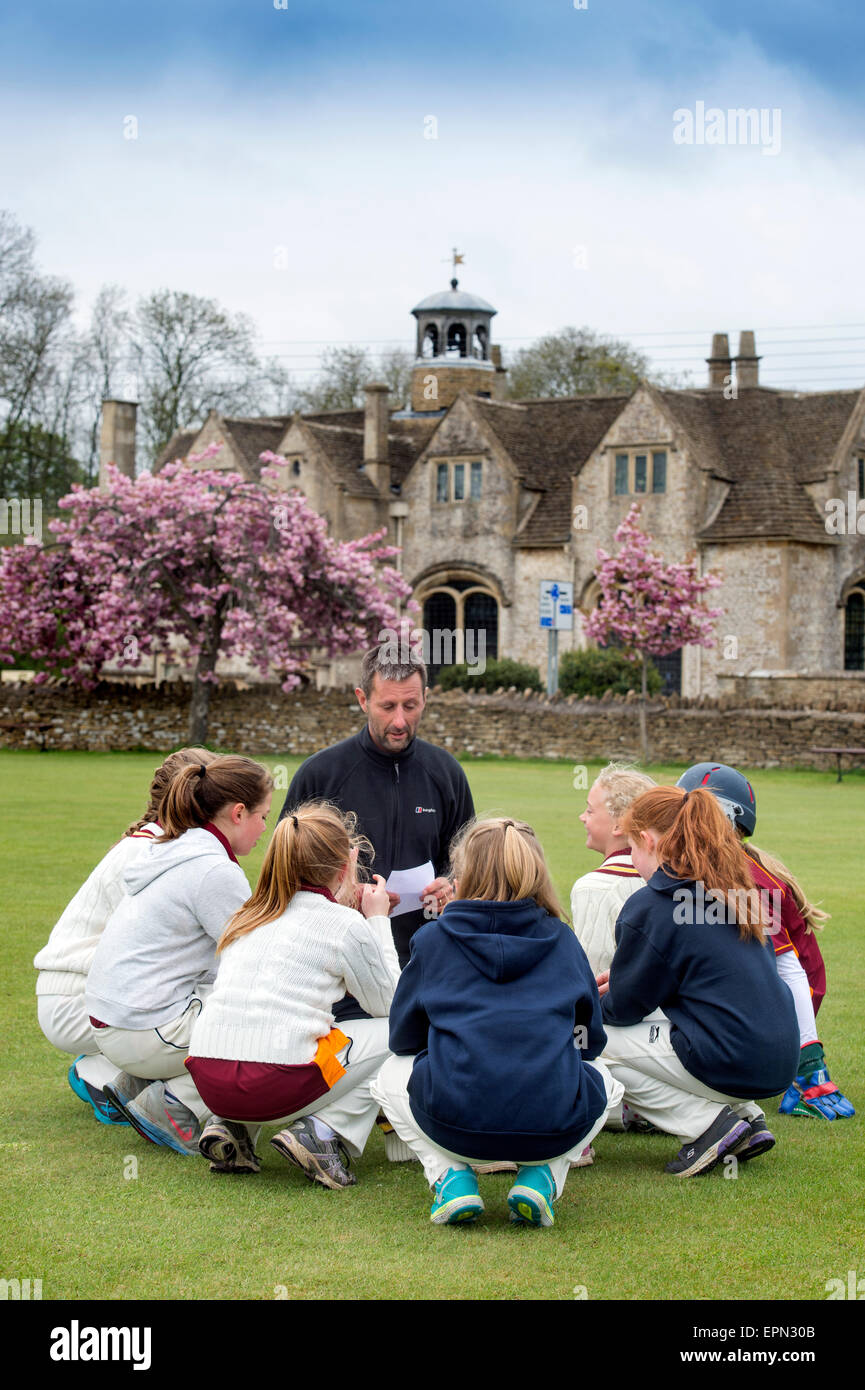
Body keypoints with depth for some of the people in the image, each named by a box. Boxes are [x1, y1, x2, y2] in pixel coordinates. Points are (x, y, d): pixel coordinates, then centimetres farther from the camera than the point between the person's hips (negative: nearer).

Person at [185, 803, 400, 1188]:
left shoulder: (249, 917, 18)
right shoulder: (346, 924, 1)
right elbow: (390, 1004, 14)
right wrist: (378, 920, 23)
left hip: (208, 1080, 6)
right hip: (276, 1085, -6)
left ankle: (232, 1128, 15)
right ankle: (323, 1131, -2)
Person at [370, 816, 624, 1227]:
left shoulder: (433, 939, 9)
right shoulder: (562, 939, 13)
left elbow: (402, 1039, 18)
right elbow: (591, 1041, 22)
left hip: (454, 1123, 0)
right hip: (555, 1128, 1)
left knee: (391, 1074, 33)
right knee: (603, 1077, 36)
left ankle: (451, 1177, 9)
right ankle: (540, 1176, 10)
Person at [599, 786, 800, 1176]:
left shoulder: (649, 908, -10)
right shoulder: (731, 892, 13)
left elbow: (624, 1008, -1)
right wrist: (623, 980, 29)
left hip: (730, 1067, -8)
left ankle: (708, 1124, -3)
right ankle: (746, 1117, 14)